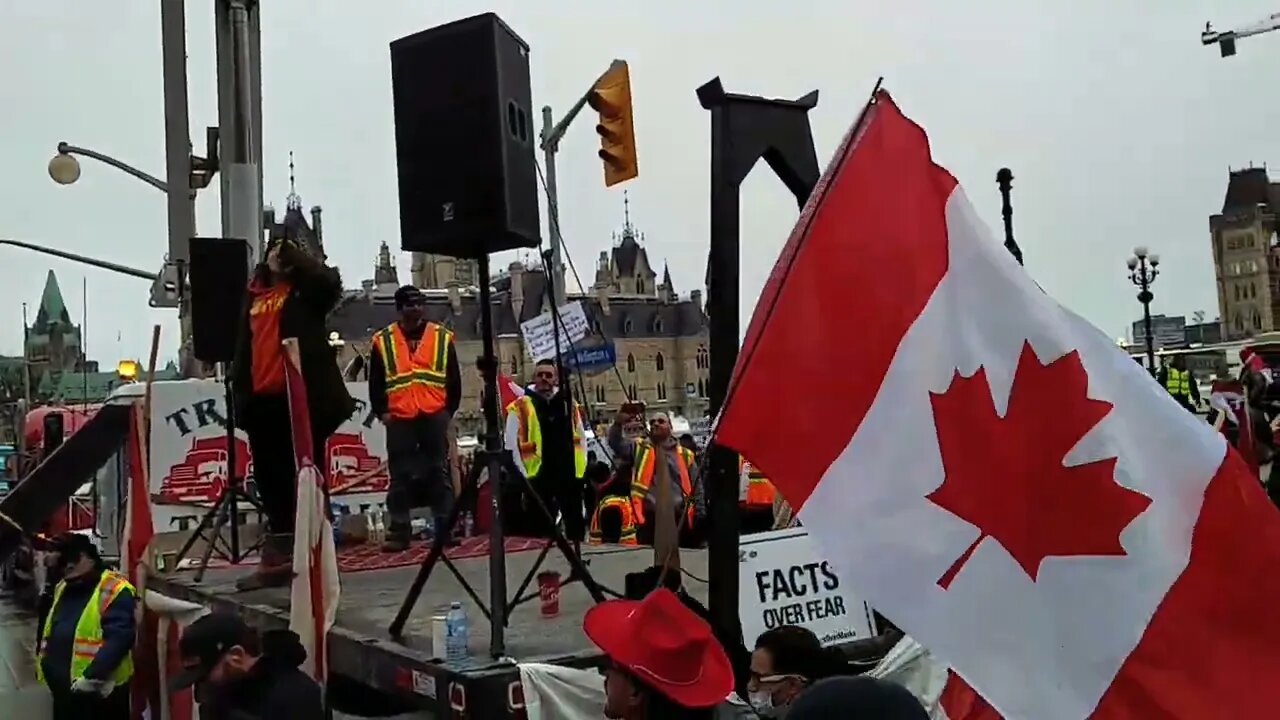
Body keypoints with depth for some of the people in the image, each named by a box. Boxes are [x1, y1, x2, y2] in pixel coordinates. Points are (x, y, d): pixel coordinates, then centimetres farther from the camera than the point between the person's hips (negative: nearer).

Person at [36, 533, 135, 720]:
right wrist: (43, 665, 12)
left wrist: (92, 676, -26)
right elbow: (51, 634, 24)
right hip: (64, 690, 9)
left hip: (99, 692, -9)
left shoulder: (114, 590, -14)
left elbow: (119, 638, -23)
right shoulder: (62, 588, 15)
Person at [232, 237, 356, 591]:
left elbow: (330, 280, -22)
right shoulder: (255, 294, 19)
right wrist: (240, 394, 15)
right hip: (263, 401, 7)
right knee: (270, 481, 11)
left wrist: (295, 255, -9)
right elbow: (245, 348, 21)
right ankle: (279, 559, 21)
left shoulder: (307, 289, 2)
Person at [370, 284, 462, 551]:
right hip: (399, 419, 0)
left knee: (440, 472, 3)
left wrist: (449, 411, 3)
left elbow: (454, 379, 10)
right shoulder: (383, 341, 6)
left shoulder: (443, 337, 8)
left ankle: (446, 528, 6)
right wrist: (382, 412, 0)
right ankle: (399, 532, 6)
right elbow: (375, 382, 8)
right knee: (400, 476, 2)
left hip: (435, 416, 0)